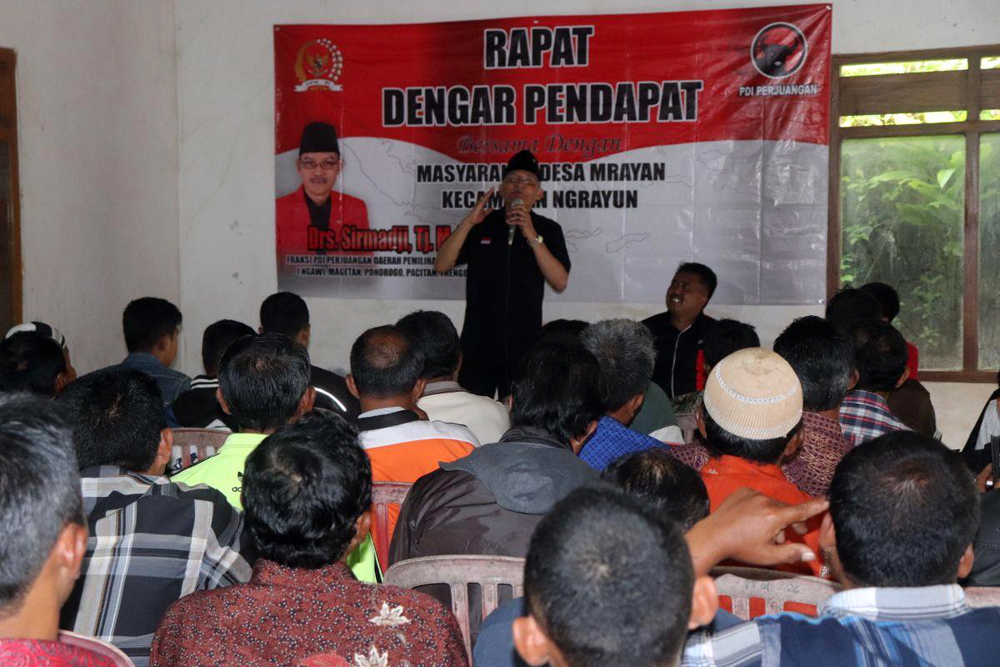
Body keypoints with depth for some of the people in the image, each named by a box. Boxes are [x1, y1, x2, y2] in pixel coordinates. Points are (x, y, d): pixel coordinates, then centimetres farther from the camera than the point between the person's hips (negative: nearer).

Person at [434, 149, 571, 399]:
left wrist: (532, 236, -16)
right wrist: (468, 222, -11)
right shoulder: (481, 224, 7)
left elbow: (560, 282, -7)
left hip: (524, 343, -1)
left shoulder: (547, 229, 4)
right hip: (478, 341, 1)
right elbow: (441, 265, 0)